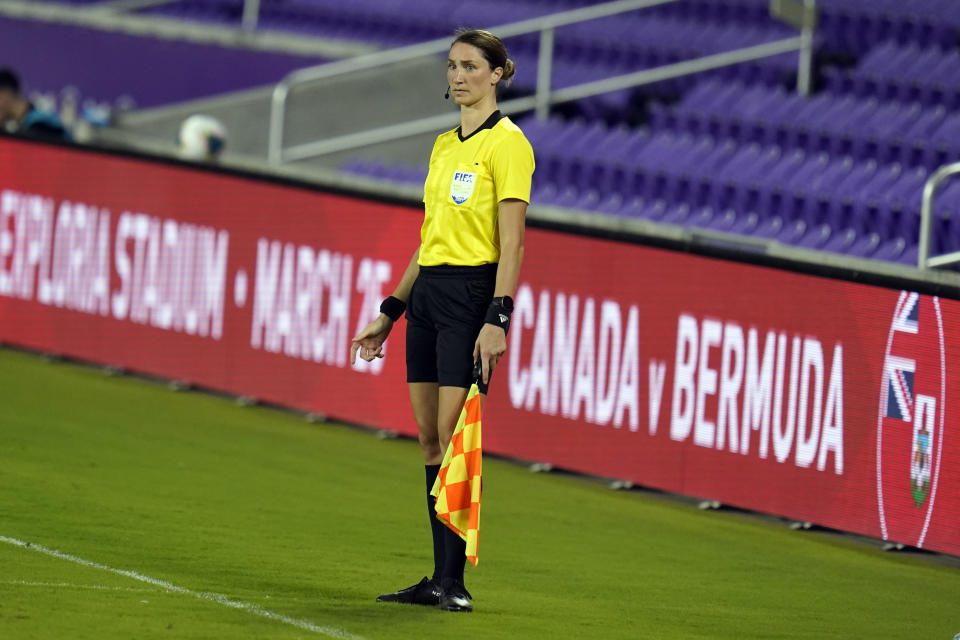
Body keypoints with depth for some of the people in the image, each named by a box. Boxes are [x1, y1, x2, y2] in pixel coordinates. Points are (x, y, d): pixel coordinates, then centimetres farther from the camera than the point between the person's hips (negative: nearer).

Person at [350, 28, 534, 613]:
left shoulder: (507, 143, -7)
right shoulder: (444, 146, 17)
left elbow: (511, 241, -13)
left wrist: (497, 318, -20)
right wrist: (390, 312, 20)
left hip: (474, 293, -8)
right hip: (428, 291, 8)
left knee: (454, 436, -11)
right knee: (429, 438, 5)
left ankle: (455, 581, -9)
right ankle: (438, 580, 7)